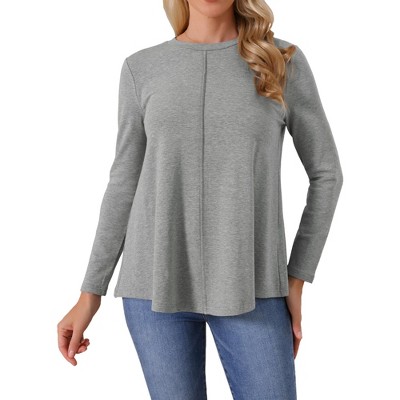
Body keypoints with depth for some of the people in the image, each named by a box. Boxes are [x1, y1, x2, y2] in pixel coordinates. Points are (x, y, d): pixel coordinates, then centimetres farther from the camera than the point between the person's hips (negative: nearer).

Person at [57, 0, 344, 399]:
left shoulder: (285, 62, 3)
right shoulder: (142, 69, 6)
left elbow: (326, 173, 7)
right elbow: (125, 184, 8)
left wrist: (296, 281, 1)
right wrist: (90, 294, 6)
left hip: (249, 290, 0)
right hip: (158, 283, 1)